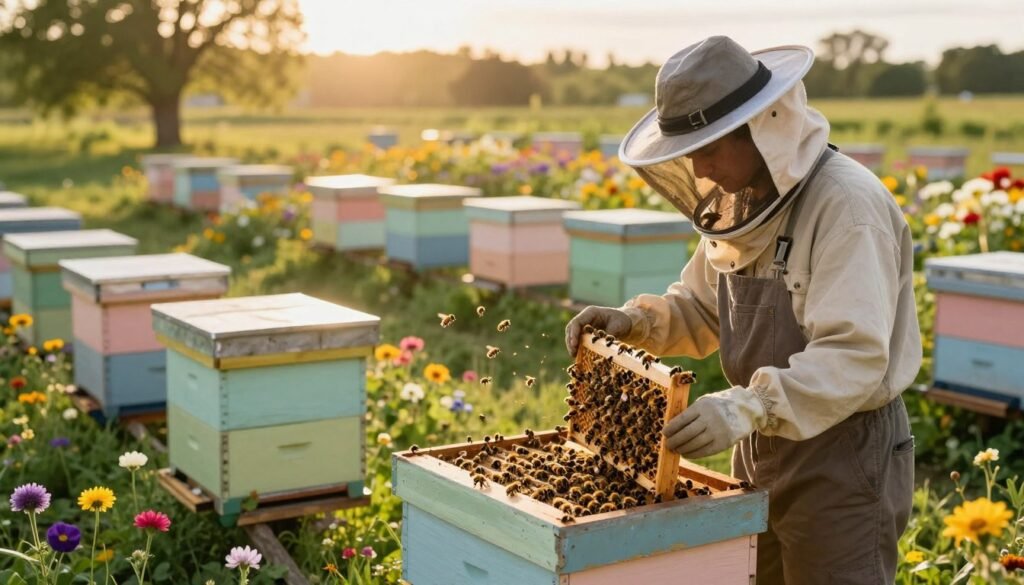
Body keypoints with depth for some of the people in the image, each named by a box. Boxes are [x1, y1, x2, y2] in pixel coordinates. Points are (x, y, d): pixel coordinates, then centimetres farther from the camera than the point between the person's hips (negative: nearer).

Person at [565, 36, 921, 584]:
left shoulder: (848, 204, -22)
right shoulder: (740, 201, 4)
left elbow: (853, 357, -30)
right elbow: (701, 310, 16)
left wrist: (748, 407, -41)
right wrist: (636, 321, -3)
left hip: (845, 456, -8)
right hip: (762, 448, 8)